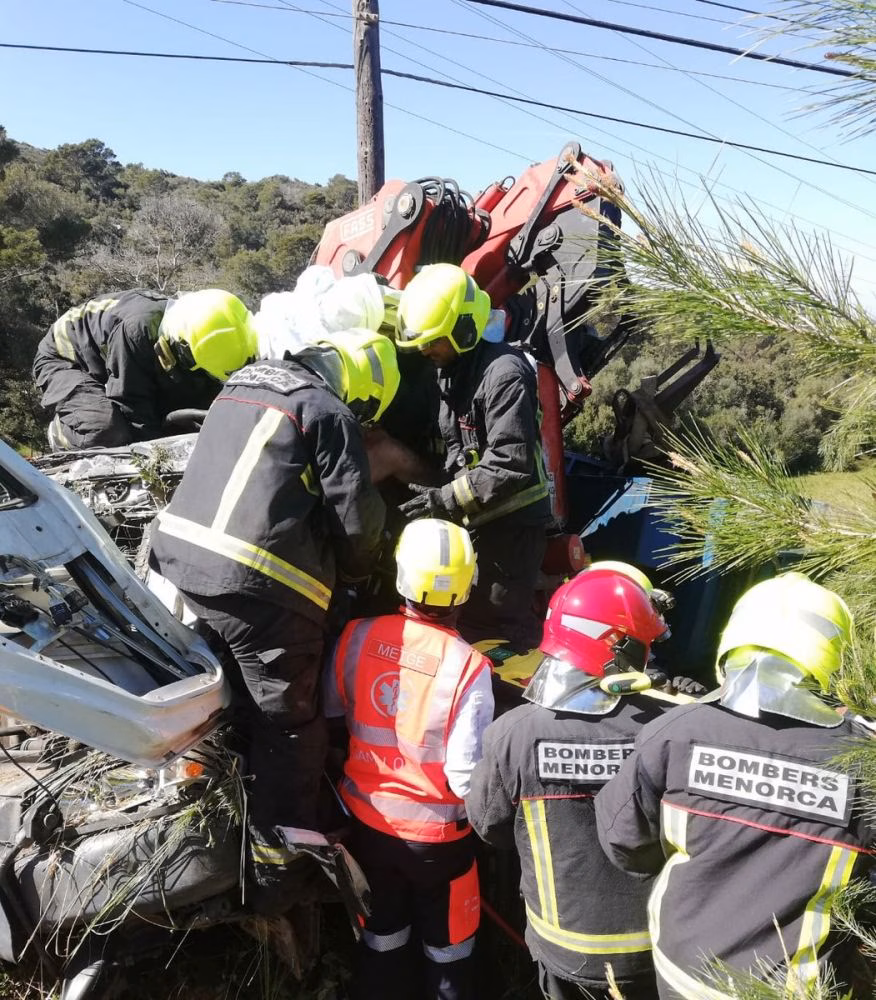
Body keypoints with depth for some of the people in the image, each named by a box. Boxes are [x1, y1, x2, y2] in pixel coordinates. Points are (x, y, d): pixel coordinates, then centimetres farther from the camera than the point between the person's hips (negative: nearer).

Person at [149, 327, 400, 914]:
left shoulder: (246, 379, 20)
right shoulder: (329, 412, -4)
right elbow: (358, 518, -6)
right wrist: (360, 567, 16)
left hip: (180, 556, 8)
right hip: (261, 586, -8)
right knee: (290, 733, 7)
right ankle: (275, 875, 17)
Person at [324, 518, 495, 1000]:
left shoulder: (356, 636, -15)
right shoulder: (467, 666, -26)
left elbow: (327, 713, 0)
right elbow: (467, 776, -22)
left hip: (368, 818, 4)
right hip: (438, 832, -3)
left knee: (380, 938, 26)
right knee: (447, 948, 22)